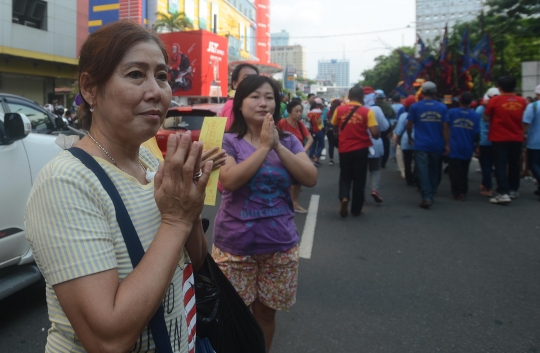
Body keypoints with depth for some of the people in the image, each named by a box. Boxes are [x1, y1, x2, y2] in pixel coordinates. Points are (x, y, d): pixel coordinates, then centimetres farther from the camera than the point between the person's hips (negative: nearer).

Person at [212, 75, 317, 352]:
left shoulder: (289, 141, 3)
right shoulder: (228, 141, -7)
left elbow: (311, 178, -9)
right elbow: (229, 181, -23)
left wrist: (278, 146, -17)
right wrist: (264, 147, -21)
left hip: (280, 243, 3)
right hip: (235, 245, -2)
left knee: (266, 312, 18)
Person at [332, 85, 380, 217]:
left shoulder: (339, 110, -2)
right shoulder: (367, 111, -9)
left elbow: (334, 127, 13)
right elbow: (375, 133, -14)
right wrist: (378, 135, 7)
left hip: (344, 149, 2)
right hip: (361, 149, -1)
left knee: (345, 177, 17)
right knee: (359, 180, 11)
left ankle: (344, 198, -9)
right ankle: (356, 209, 18)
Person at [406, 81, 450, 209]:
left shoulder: (415, 107, -3)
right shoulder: (442, 107, 1)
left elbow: (409, 125, -1)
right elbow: (445, 127, -2)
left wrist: (410, 138, 15)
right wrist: (447, 144, 1)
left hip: (421, 145, -2)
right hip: (437, 145, 3)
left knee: (423, 171, -2)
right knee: (434, 171, 15)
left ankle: (426, 197, -10)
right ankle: (431, 195, 22)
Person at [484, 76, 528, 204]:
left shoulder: (495, 100, -12)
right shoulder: (522, 101, 0)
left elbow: (486, 118, -5)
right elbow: (522, 118, 14)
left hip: (499, 138, -4)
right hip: (517, 138, 4)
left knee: (501, 165, -3)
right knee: (514, 164, 16)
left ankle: (503, 193, -11)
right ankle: (513, 190, 28)